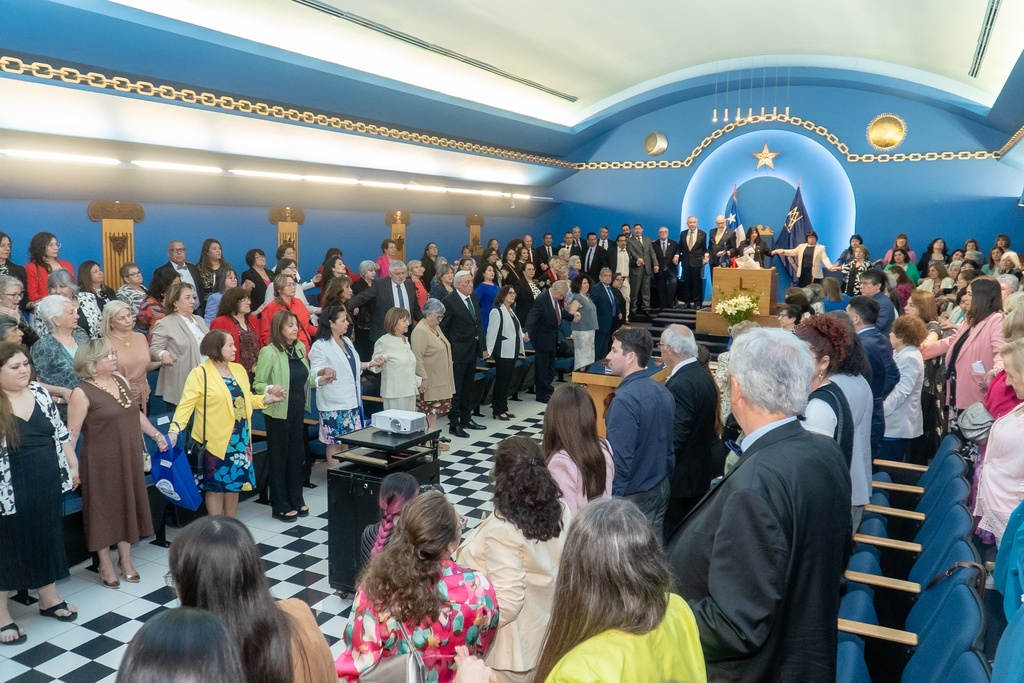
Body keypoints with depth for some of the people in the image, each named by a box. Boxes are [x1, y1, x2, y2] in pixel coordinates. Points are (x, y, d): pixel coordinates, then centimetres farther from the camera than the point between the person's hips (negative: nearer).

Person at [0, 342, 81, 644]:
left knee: (48, 539, 16)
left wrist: (72, 466, 10)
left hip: (46, 486, 5)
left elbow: (60, 432, 9)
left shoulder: (39, 392, 2)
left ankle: (49, 598, 34)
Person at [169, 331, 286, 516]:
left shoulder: (238, 369, 9)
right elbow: (186, 404, -19)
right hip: (215, 440, -6)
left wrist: (267, 398, 2)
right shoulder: (200, 374, -12)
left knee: (234, 481, 14)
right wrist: (174, 430, -30)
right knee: (216, 484, 3)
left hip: (239, 438, 6)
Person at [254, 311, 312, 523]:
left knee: (297, 454, 15)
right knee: (279, 457, 5)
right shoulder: (269, 352, -15)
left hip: (298, 410, 7)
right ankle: (280, 506, 15)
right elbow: (258, 383, -13)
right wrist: (270, 390, -32)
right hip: (278, 411, -7)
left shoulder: (300, 348, 5)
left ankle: (296, 500, 28)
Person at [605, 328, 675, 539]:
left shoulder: (625, 400, -23)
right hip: (662, 489, 8)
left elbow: (619, 459, -23)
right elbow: (670, 444, 10)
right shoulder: (663, 392, 2)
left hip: (633, 496, -8)